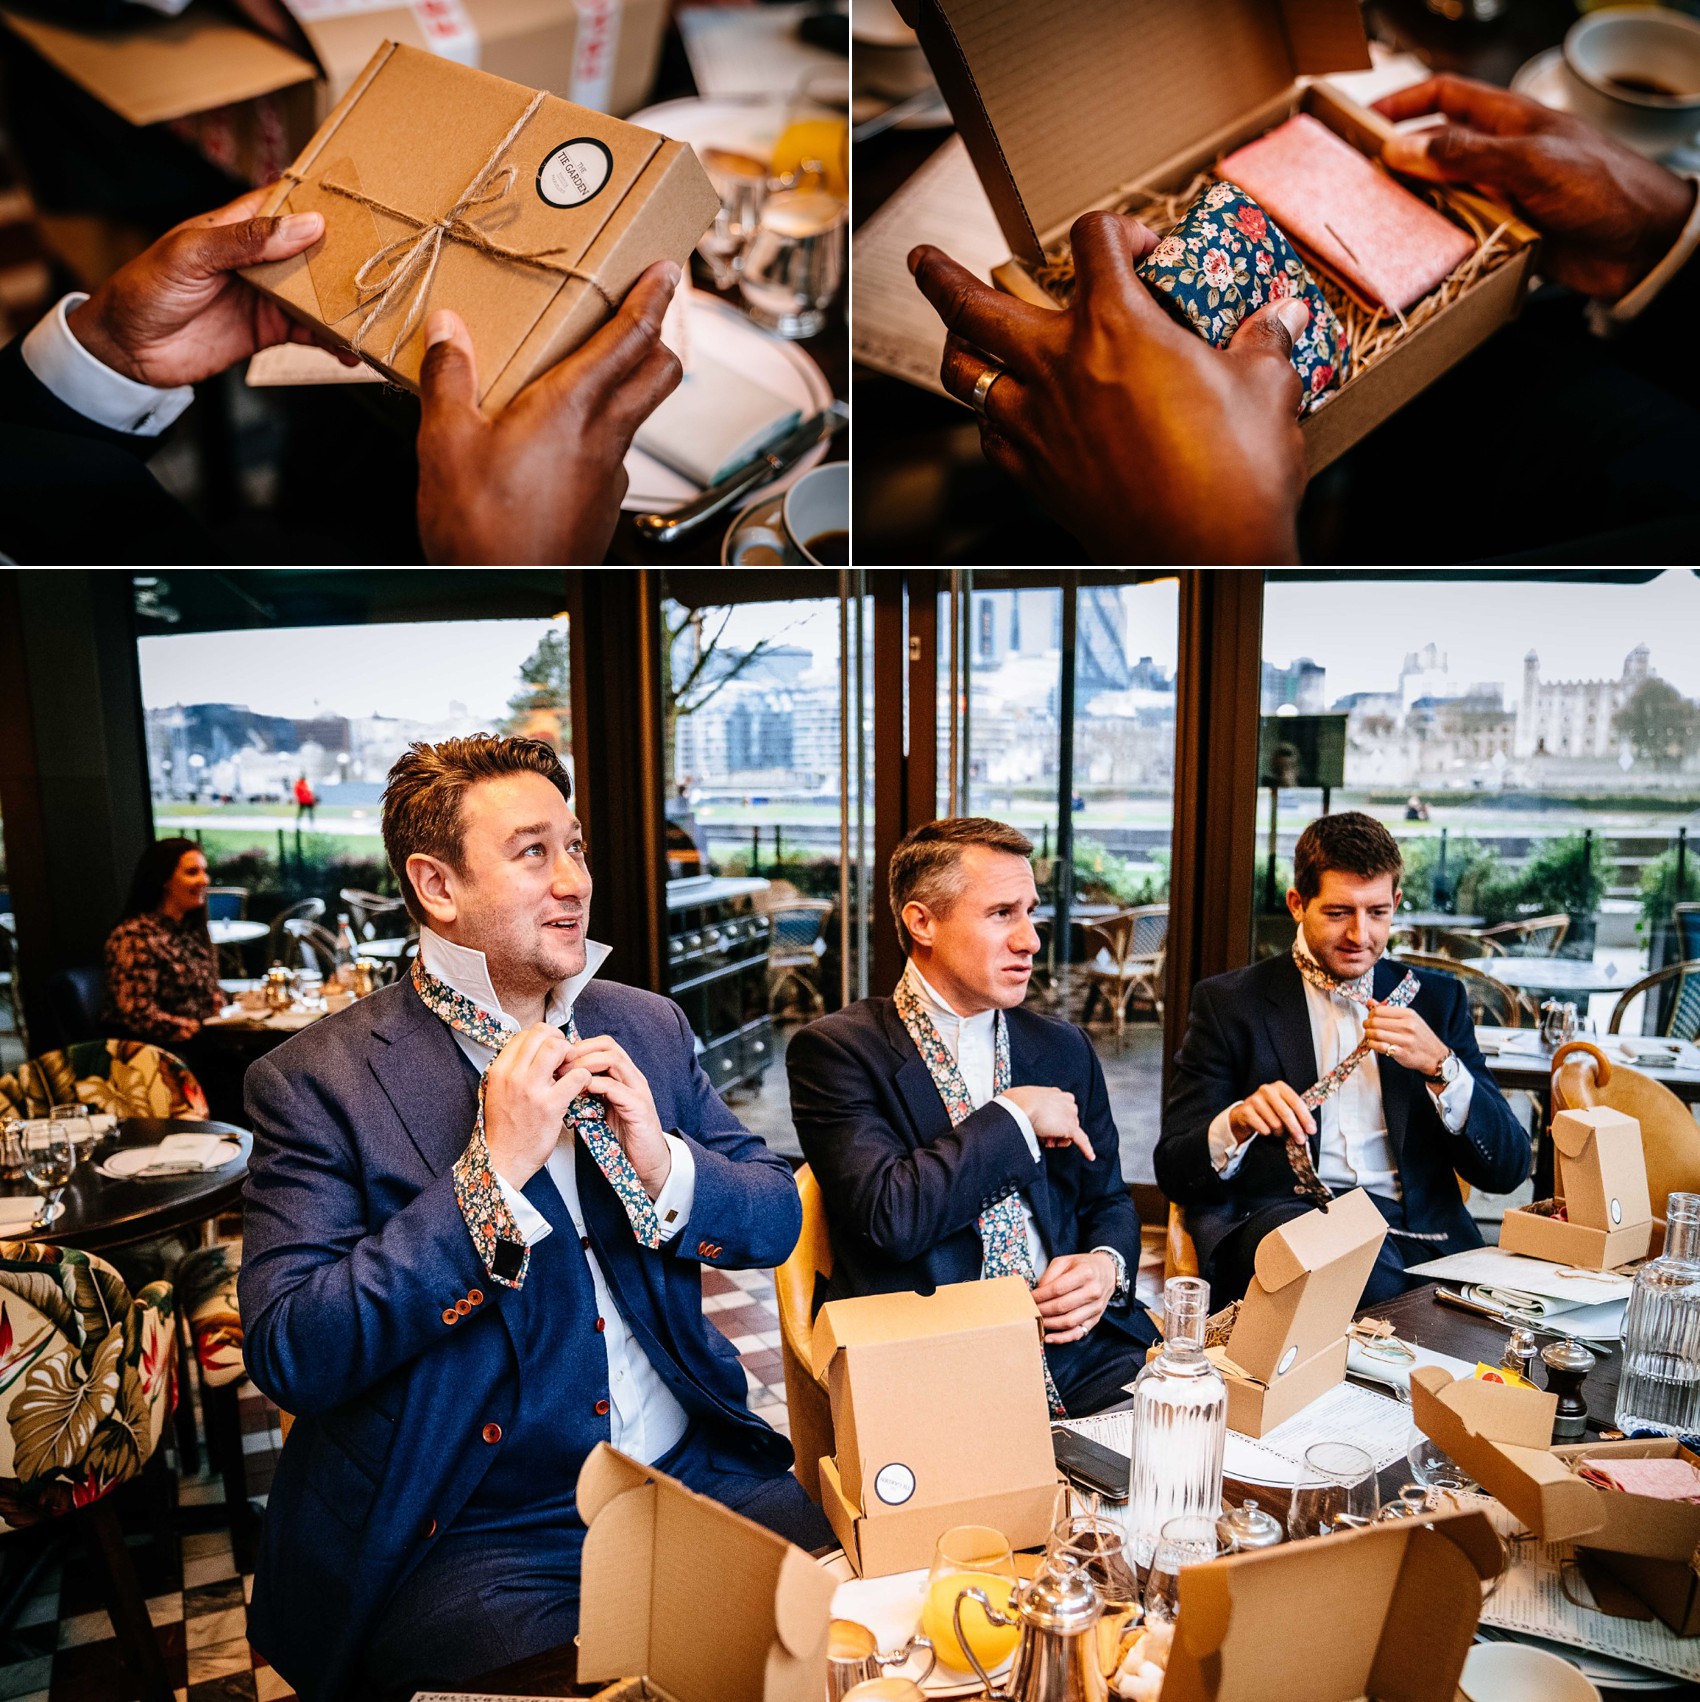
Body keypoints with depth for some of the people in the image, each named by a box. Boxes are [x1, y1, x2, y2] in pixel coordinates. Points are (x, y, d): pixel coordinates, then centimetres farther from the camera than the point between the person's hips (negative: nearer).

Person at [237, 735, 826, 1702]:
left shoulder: (648, 1027, 6)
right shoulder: (316, 1080, -8)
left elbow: (778, 1221, 8)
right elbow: (287, 1353, -14)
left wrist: (664, 1164, -12)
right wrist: (493, 1169, -21)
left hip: (699, 1471, 4)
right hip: (467, 1539, -3)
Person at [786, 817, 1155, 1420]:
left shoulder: (1064, 1049, 13)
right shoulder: (834, 1050, -6)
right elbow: (891, 1216, -19)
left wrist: (1106, 1265, -2)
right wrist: (1015, 1116, -11)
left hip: (1075, 1350, 5)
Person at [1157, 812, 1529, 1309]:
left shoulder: (1434, 999, 15)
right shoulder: (1229, 1002, 7)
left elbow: (1507, 1169, 9)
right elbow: (1174, 1171, 2)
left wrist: (1439, 1064, -8)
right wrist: (1237, 1123, -21)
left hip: (1411, 1230, 3)